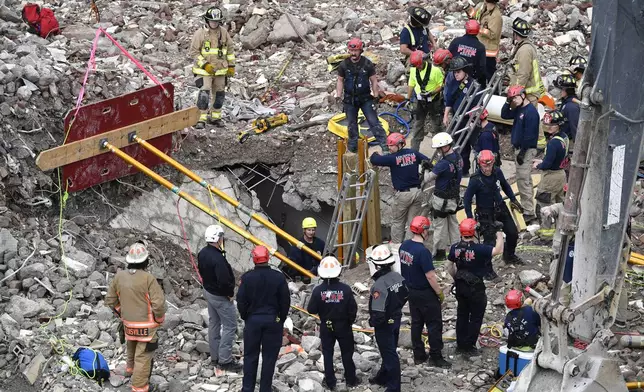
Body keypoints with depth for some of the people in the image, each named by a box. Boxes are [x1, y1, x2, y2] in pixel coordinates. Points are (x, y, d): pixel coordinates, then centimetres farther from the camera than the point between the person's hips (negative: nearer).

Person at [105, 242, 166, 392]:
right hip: (146, 326, -6)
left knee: (132, 346, 32)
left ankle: (131, 367, 55)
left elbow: (110, 301, 3)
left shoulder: (119, 276, -7)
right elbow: (159, 303, -23)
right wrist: (159, 319, -4)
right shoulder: (148, 278, -22)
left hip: (128, 323, 6)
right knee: (143, 356, 4)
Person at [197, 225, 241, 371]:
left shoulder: (202, 253, -4)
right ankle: (225, 360, 3)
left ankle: (215, 356, 30)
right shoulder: (218, 259, -33)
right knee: (230, 326, 1)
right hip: (221, 297, -9)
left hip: (208, 291, 9)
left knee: (213, 323, 19)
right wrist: (230, 293, -15)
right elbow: (224, 281, -32)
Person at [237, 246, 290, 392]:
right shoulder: (279, 277, -9)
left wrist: (245, 318, 10)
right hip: (273, 320, 0)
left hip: (253, 320, 0)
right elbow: (285, 301, -3)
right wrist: (281, 319, 10)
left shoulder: (247, 277, -10)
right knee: (269, 357, 8)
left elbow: (241, 301, -5)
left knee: (250, 356, 11)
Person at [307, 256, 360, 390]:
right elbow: (353, 309, -13)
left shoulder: (318, 290, -16)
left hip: (326, 327, 0)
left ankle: (330, 382, 14)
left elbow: (311, 310, -12)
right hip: (343, 326, 0)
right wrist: (350, 321, 7)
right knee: (347, 353, 14)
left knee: (328, 354, 11)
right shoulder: (345, 289, -17)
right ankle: (351, 379, 23)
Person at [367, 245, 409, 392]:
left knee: (389, 354, 4)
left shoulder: (379, 285, -32)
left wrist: (372, 322, -11)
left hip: (384, 325, -8)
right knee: (389, 351, 23)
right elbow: (405, 296, 10)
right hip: (396, 320, 8)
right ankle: (383, 377, 42)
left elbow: (378, 313, -31)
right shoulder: (398, 277, -7)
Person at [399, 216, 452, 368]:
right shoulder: (423, 251, -27)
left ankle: (418, 355, 24)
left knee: (416, 323, 17)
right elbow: (430, 276, -24)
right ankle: (435, 357, 9)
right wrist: (440, 292, -11)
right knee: (434, 324, 4)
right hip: (425, 294, -8)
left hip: (410, 291, 8)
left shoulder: (404, 246, -2)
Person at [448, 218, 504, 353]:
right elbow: (498, 250, -25)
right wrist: (499, 232, -17)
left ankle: (460, 344, 27)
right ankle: (469, 346, 13)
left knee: (462, 315, 20)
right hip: (475, 287, -5)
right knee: (476, 318, 10)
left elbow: (450, 266, 5)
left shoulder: (455, 248, -8)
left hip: (460, 285, 6)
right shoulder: (478, 249, -26)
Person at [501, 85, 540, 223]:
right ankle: (527, 209, 24)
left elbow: (529, 134, -21)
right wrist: (508, 102, 6)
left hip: (527, 150, -10)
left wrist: (522, 152, -20)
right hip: (519, 148, 10)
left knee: (523, 180, -13)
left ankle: (528, 213, -14)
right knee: (525, 180, 16)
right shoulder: (519, 110, 12)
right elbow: (504, 115, 21)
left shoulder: (530, 112, -17)